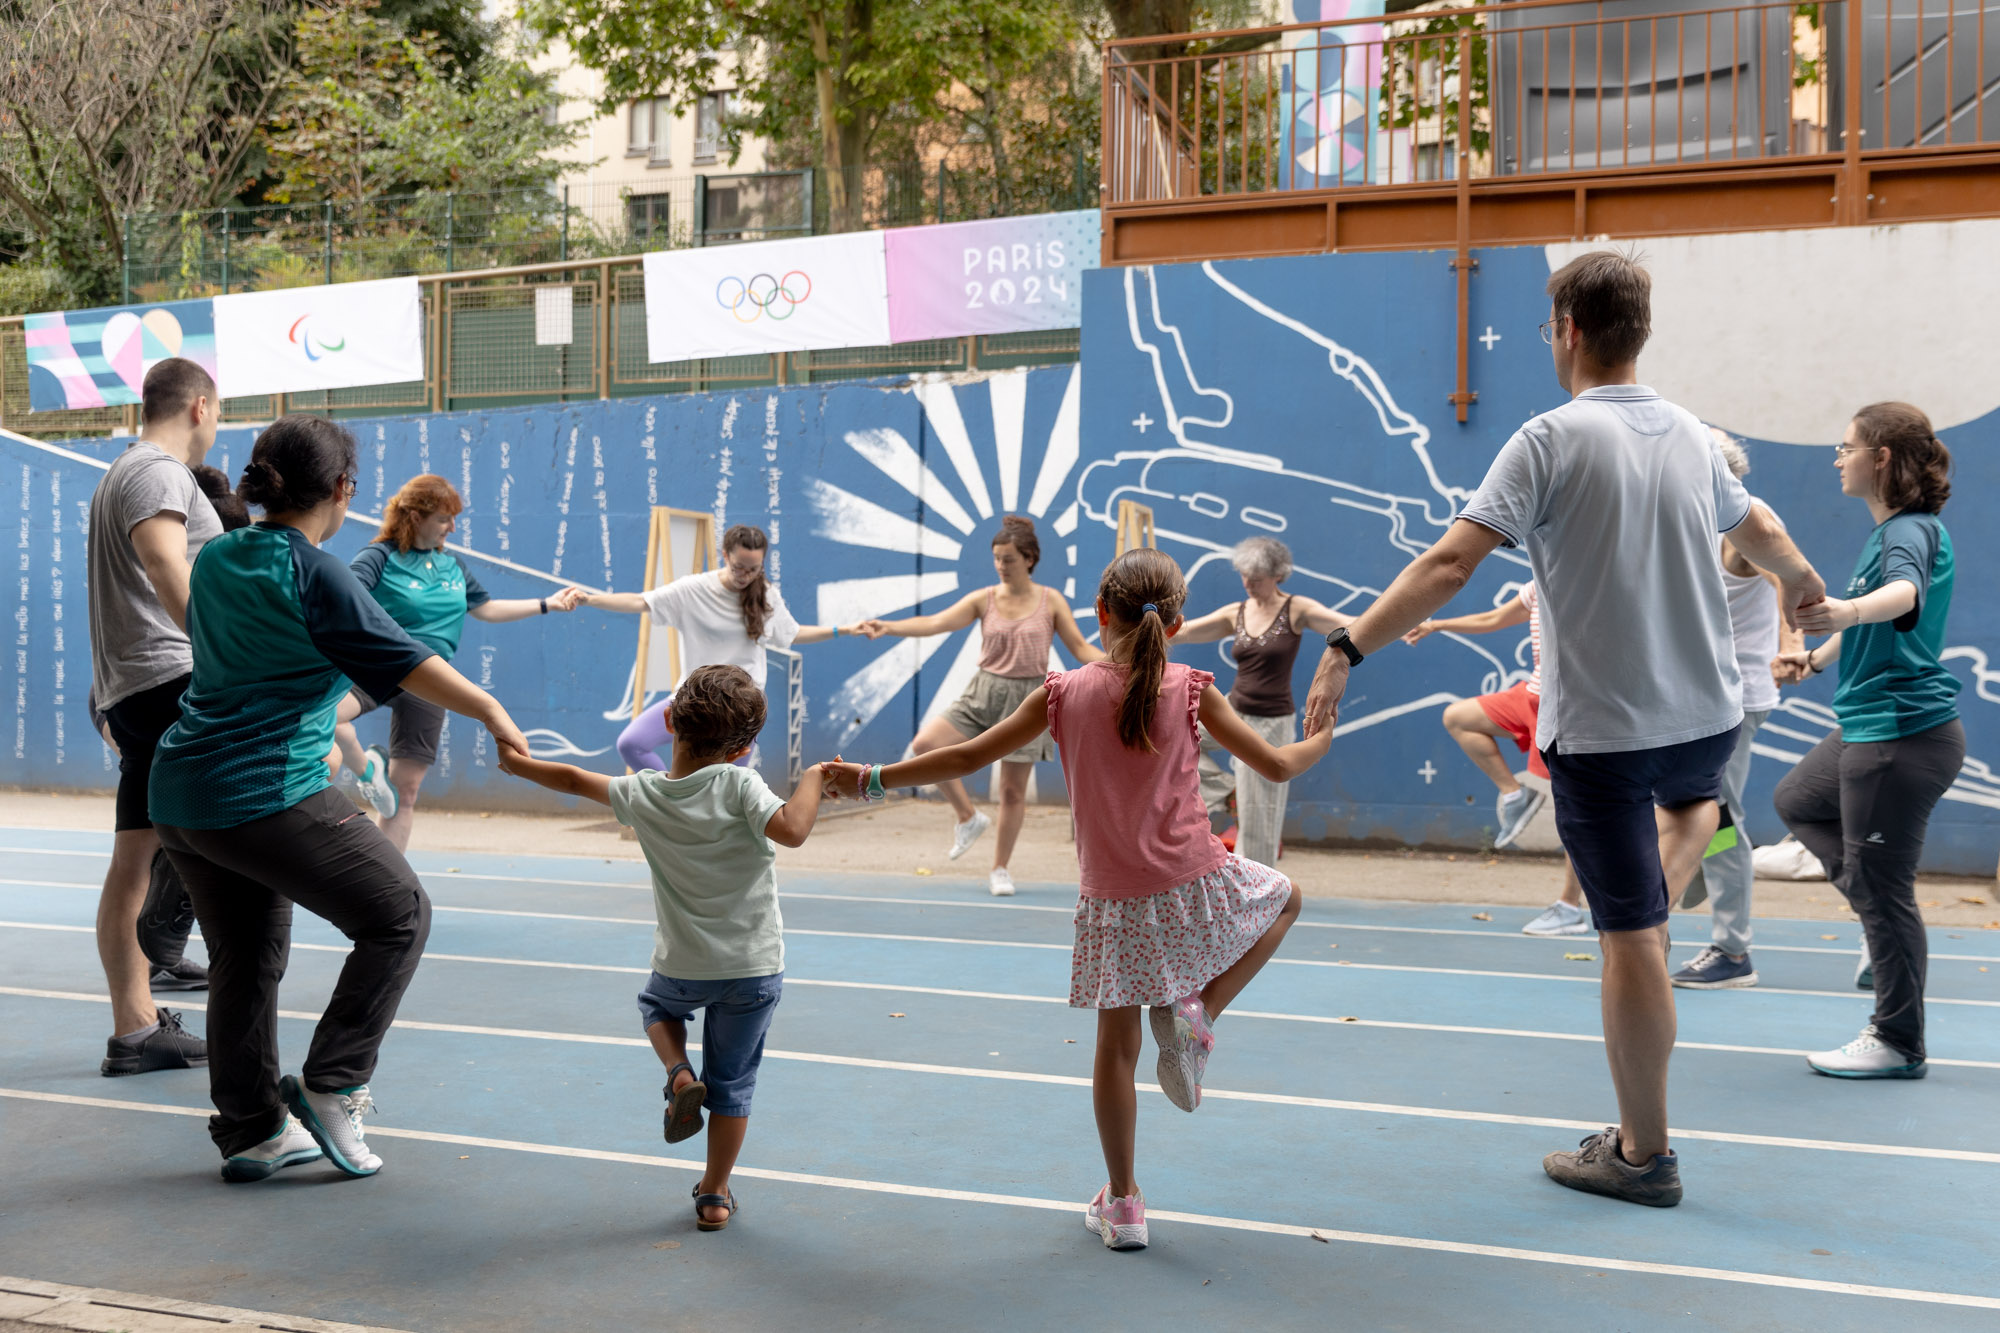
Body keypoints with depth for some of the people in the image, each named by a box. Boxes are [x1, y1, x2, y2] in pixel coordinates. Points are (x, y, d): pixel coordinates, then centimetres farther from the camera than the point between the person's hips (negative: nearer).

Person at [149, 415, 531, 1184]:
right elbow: (404, 662, -12)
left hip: (180, 795, 9)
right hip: (269, 797, -8)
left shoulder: (215, 560, 11)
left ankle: (250, 1132, 26)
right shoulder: (315, 575, -12)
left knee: (245, 960, 17)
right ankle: (330, 1087, 4)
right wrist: (491, 713, -3)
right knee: (400, 915, 4)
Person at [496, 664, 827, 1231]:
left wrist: (516, 762, 25)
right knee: (733, 1083, 14)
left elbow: (573, 779, 9)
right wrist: (813, 778, -18)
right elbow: (791, 829, -34)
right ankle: (714, 1195, 21)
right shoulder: (738, 785, -18)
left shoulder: (643, 793, -6)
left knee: (657, 1005, 36)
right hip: (755, 966, -2)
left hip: (683, 967, 2)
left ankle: (679, 1073, 9)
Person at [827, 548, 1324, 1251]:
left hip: (1113, 902, 2)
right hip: (1195, 887, -1)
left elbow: (969, 756, 1)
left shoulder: (1065, 692, -3)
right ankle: (1197, 1013, 9)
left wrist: (872, 779, 12)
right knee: (1284, 898, 28)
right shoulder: (1189, 690, -6)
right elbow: (1277, 766, -1)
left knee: (1116, 1046, 15)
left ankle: (1121, 1206, 23)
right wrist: (1324, 737, 22)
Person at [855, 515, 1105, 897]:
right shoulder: (984, 600, 0)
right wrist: (887, 627, -22)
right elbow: (933, 623, -8)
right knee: (925, 743, -19)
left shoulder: (1050, 601, 0)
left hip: (1026, 699, -1)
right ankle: (968, 817, 1)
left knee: (1013, 790, 3)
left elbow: (1080, 648, 2)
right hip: (984, 694, 2)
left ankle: (1000, 870, 21)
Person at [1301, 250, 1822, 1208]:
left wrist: (1347, 648, -21)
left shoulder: (1553, 439, -13)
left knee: (1629, 941, 2)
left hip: (1601, 729, -6)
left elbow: (1449, 564, -23)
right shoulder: (1690, 436, 6)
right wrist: (1804, 585, 46)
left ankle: (1642, 1154, 13)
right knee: (1691, 793, 41)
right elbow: (1761, 533, 25)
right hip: (1706, 712, 6)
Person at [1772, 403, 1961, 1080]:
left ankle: (1898, 1044, 9)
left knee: (1880, 888, -3)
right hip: (1874, 727, 11)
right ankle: (1887, 924, 23)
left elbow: (1903, 593, -42)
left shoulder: (1911, 531, -18)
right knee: (1798, 801, 28)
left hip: (1904, 735, -11)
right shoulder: (1887, 530, 13)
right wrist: (1819, 656, 44)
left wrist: (1847, 610, -61)